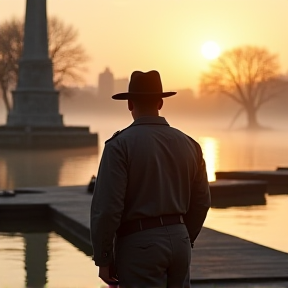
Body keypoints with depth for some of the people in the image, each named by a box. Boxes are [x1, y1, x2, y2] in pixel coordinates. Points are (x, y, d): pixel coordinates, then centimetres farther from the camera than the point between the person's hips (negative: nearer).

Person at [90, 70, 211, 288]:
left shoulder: (120, 145, -10)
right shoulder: (188, 144, 7)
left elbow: (107, 206, -15)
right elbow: (201, 201, 12)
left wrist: (103, 259, -7)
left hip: (139, 243, -6)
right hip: (179, 239, 6)